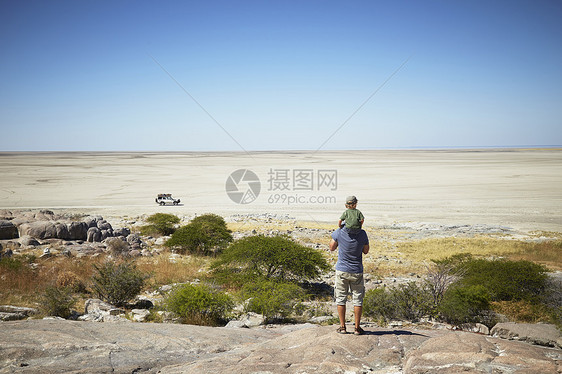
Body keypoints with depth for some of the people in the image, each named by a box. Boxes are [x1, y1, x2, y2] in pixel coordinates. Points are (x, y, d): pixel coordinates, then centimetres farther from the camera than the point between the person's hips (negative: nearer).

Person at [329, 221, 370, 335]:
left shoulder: (339, 232, -14)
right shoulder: (362, 233, -11)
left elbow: (332, 247, 3)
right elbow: (366, 251, 4)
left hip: (342, 271, 0)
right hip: (357, 271, 1)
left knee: (340, 299, 10)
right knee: (357, 300, 10)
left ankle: (342, 327, 13)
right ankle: (357, 327, 12)